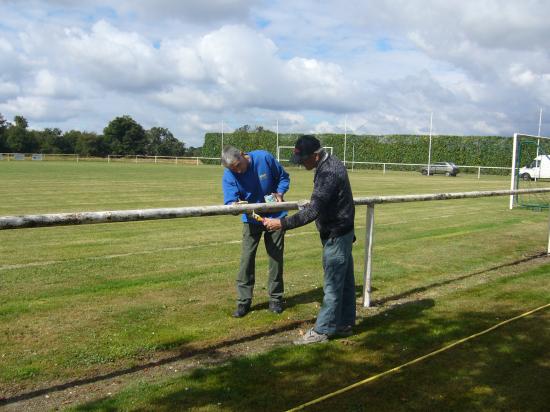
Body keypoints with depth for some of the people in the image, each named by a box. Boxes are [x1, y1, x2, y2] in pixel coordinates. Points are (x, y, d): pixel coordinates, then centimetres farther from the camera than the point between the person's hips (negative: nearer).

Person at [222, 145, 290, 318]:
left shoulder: (264, 158, -20)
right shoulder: (228, 176, -17)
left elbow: (283, 177, -5)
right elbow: (229, 201, -25)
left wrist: (280, 193, -21)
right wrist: (236, 205, -48)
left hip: (275, 215, 0)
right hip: (251, 219, 0)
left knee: (276, 257, 8)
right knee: (247, 257, -5)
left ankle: (275, 298, 21)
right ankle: (243, 301, 6)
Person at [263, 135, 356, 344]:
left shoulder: (328, 173, -26)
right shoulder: (332, 163, 7)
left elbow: (312, 211, -31)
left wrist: (282, 223, -31)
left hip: (336, 235, -10)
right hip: (343, 232, 10)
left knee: (333, 283, -1)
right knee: (345, 280, 16)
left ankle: (322, 330, 8)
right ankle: (345, 324, 27)